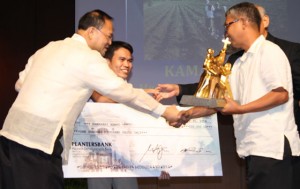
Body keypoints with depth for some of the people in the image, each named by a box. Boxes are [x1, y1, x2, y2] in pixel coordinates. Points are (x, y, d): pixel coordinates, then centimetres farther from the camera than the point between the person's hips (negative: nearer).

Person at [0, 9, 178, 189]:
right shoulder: (88, 57, -7)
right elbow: (124, 91, -4)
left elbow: (20, 83, 21)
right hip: (39, 140, -8)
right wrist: (164, 111, 4)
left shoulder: (49, 48, 16)